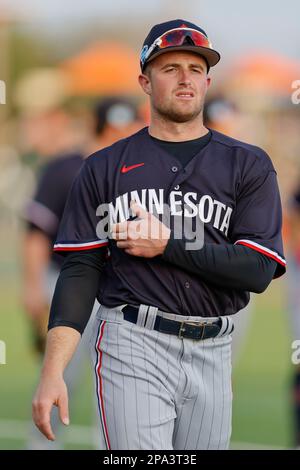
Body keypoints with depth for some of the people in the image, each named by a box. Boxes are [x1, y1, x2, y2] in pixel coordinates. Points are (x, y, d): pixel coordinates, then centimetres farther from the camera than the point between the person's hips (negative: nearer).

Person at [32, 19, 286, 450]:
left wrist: (168, 244, -11)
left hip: (213, 351, 2)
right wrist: (52, 374, -9)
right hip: (132, 346, -2)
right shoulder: (105, 168, 8)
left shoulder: (249, 166, 7)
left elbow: (259, 270, -4)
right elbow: (80, 270, 2)